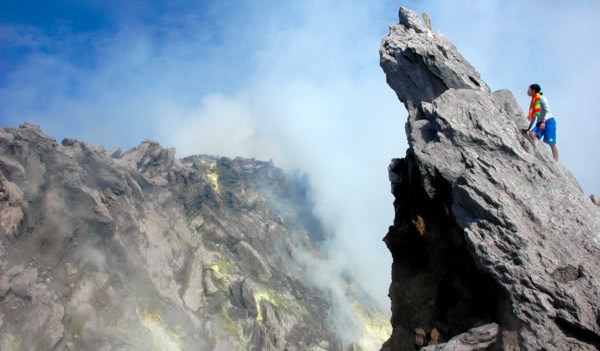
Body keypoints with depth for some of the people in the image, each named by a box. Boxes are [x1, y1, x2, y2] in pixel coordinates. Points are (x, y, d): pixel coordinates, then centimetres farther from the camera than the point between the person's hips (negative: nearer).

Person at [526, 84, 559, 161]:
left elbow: (548, 111, -13)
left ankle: (556, 162, -7)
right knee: (532, 133, -20)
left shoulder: (541, 98, -5)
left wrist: (543, 122, -25)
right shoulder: (533, 101, 18)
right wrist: (529, 128, 20)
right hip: (540, 123, 7)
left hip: (548, 121, -7)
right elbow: (533, 116, 23)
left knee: (551, 142, -10)